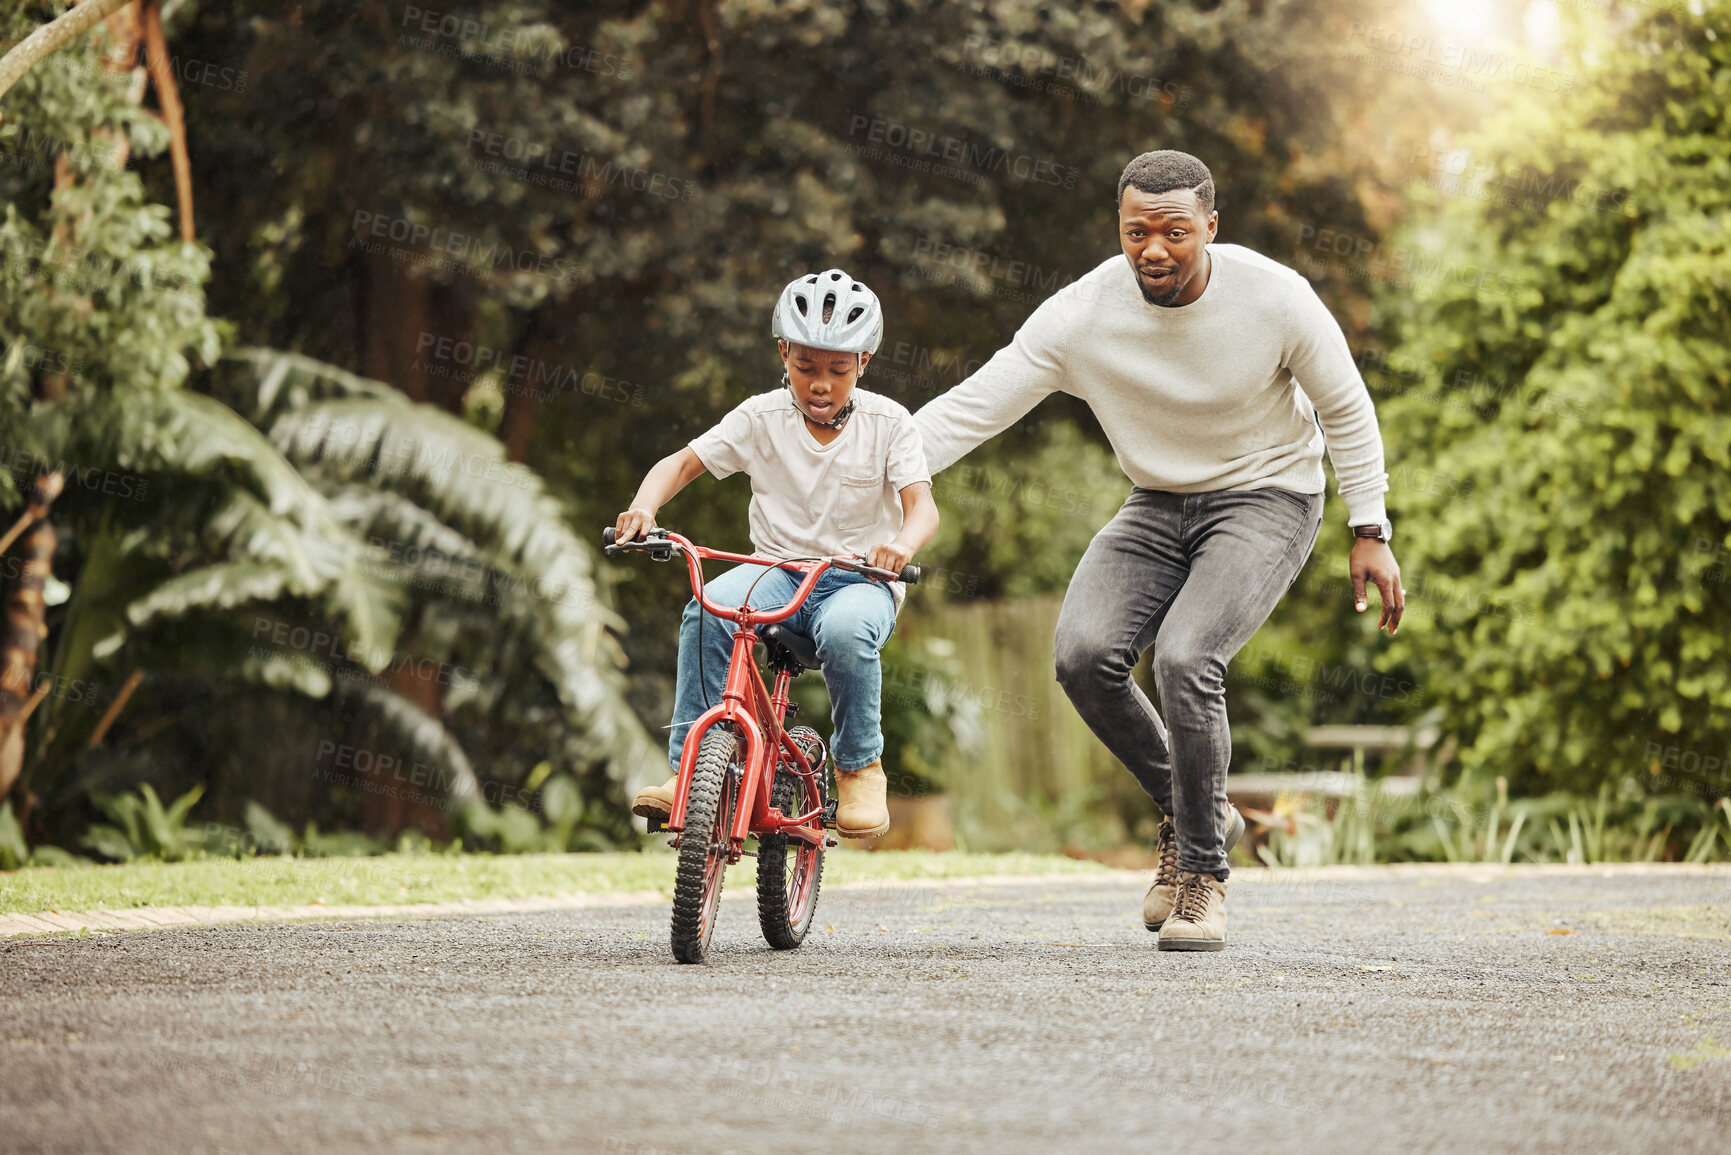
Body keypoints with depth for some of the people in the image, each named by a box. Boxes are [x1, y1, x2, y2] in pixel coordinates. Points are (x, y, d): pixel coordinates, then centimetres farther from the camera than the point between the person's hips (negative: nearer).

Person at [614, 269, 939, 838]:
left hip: (859, 577, -2)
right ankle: (687, 770, -22)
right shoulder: (762, 417, 1)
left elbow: (922, 504, -13)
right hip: (778, 568, 2)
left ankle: (859, 766, -11)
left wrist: (902, 544, -38)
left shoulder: (887, 423, -3)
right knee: (707, 612, -29)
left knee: (846, 631, -37)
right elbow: (684, 462, -2)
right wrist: (644, 504, -25)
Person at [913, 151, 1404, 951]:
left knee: (1185, 658, -27)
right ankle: (1190, 812, 4)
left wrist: (1370, 533, -3)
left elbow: (1346, 411, -3)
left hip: (1265, 499, -3)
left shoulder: (1274, 298, -18)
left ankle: (1205, 871, -7)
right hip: (1156, 507, 3)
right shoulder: (1081, 315, -16)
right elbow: (974, 406, -15)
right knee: (1083, 652, -23)